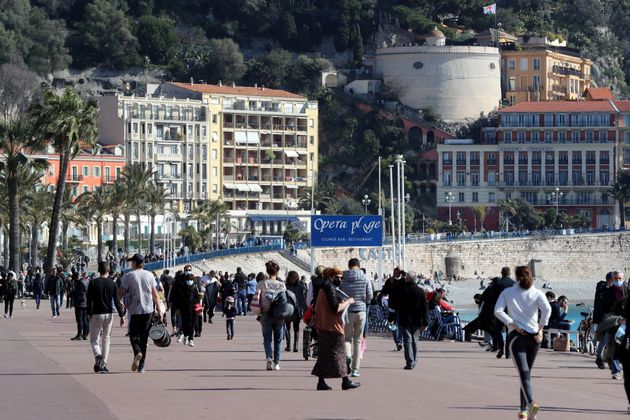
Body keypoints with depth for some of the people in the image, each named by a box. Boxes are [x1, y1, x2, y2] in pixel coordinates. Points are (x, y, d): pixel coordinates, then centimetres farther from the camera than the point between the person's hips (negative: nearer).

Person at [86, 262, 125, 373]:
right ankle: (103, 365, 10)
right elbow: (117, 301, -2)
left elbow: (89, 300, -4)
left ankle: (98, 356, -25)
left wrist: (89, 314, 4)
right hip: (109, 314, 2)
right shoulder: (113, 284, -1)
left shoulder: (93, 283, -5)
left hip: (96, 315, -2)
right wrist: (122, 316, 2)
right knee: (106, 339, 12)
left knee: (94, 339, 5)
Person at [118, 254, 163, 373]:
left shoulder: (129, 276, -5)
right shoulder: (149, 275, 6)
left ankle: (137, 352, -26)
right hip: (148, 310, 3)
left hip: (135, 310, -3)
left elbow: (120, 293, -7)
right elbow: (155, 294, 7)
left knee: (133, 335, 6)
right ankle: (141, 366, 8)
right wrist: (159, 310, 10)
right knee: (144, 337, 8)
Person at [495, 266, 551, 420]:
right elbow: (547, 309, -13)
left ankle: (531, 402, -37)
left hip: (516, 336, -2)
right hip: (533, 337, 2)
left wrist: (512, 324, -9)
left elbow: (498, 311, -9)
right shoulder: (537, 293, 4)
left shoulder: (507, 292, 5)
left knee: (524, 373, -13)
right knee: (527, 373, 16)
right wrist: (540, 329, -8)